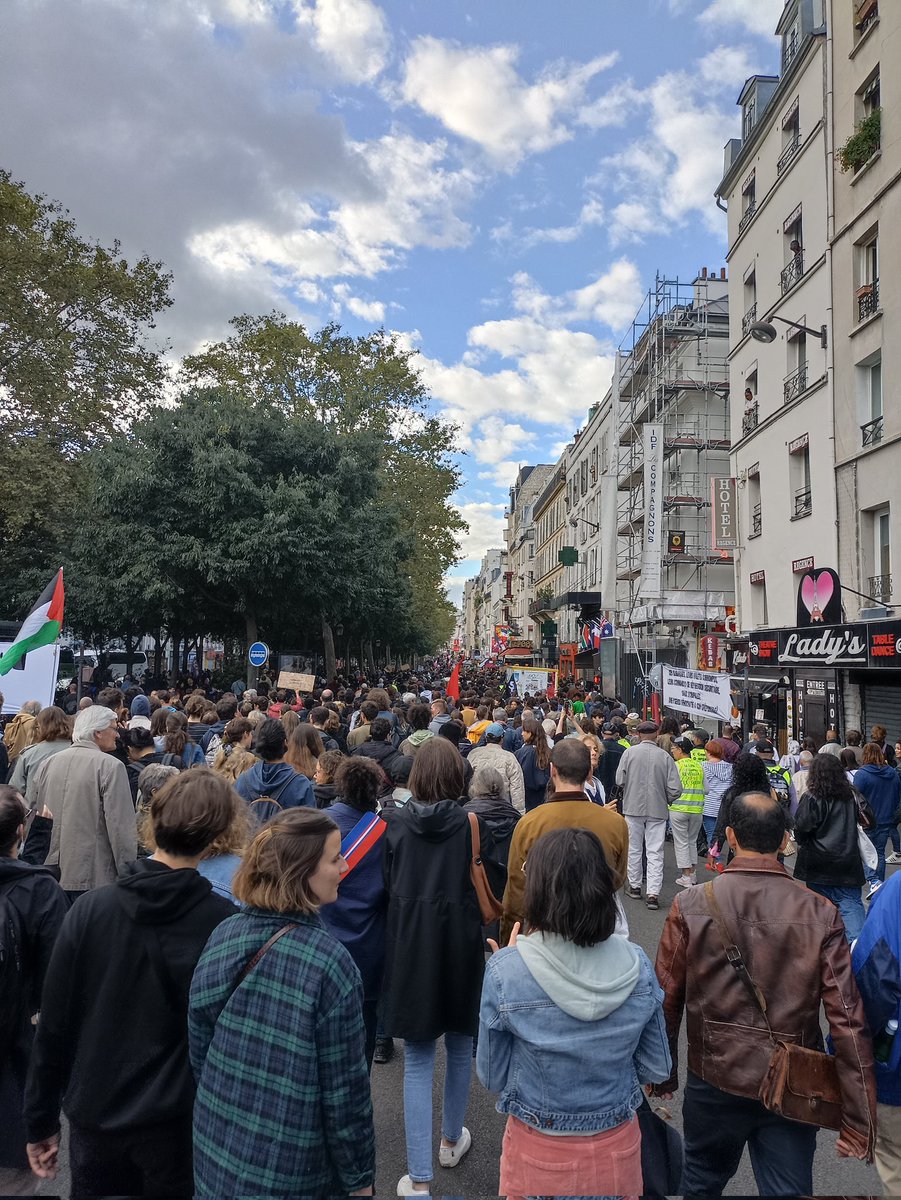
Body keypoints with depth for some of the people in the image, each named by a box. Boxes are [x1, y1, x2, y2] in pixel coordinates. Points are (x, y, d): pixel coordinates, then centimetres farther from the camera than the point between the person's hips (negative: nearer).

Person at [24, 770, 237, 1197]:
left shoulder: (89, 909, -14)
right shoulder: (226, 923, -19)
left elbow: (54, 1025, -6)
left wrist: (40, 1121, 6)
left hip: (94, 1117, 2)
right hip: (177, 1126, -1)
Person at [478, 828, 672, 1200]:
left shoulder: (505, 970, -23)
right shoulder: (637, 965, -15)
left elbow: (492, 1078, -9)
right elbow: (657, 1071, -2)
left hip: (538, 1155, -2)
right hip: (618, 1150, 2)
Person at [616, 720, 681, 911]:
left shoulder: (630, 752, -8)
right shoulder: (665, 756, -7)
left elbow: (619, 780, -6)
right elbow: (675, 788, -7)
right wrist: (666, 801, 13)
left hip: (633, 807, 0)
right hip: (658, 809, 0)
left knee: (634, 849, 15)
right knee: (655, 852, 4)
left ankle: (635, 886, 25)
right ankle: (653, 893, -1)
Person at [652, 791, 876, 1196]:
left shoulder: (691, 905, -15)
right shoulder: (820, 914, -13)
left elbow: (666, 1001, -8)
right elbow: (848, 1020, -13)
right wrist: (859, 1119, -5)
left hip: (714, 1081, 0)